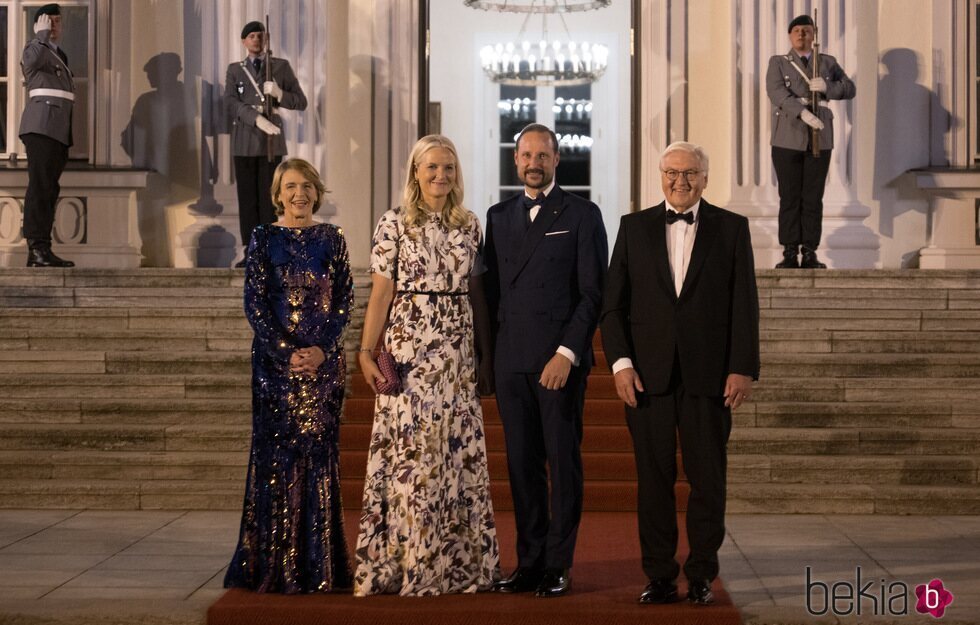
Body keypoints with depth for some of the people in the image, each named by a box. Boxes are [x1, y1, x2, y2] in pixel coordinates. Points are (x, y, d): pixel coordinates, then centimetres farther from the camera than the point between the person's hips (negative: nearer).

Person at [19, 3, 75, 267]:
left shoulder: (60, 55, 27)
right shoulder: (35, 49, 3)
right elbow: (32, 60, -23)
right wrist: (42, 34, -11)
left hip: (59, 131, 9)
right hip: (41, 127, -9)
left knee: (49, 189, 4)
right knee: (40, 186, -16)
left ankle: (39, 251, 4)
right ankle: (38, 247, -23)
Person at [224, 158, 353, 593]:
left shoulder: (332, 239, 8)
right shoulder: (263, 239, 3)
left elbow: (344, 299, 4)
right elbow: (254, 302, -3)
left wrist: (323, 349, -11)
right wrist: (286, 352, -13)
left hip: (324, 358, 2)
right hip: (276, 357, -2)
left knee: (319, 452, 3)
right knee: (276, 451, -1)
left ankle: (318, 563, 10)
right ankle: (273, 565, 6)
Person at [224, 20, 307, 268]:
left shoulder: (281, 66, 8)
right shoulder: (235, 70, 11)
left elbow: (301, 102, 6)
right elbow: (231, 102, -5)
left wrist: (279, 94, -14)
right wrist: (258, 119, -20)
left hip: (271, 141, -1)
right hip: (244, 142, 1)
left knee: (269, 197, -4)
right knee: (247, 197, 1)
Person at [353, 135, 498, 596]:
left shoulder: (469, 225, 10)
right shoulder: (394, 223, -2)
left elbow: (476, 292, 12)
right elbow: (381, 292, -5)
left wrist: (486, 354, 11)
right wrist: (366, 352, -11)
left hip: (458, 352, 4)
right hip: (410, 349, -4)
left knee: (458, 453, 6)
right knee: (409, 452, -1)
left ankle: (456, 559, 17)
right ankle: (401, 562, 9)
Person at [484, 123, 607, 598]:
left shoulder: (582, 215, 1)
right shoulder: (499, 216, 15)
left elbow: (592, 293, -5)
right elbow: (492, 288, 14)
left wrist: (566, 354, -13)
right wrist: (488, 354, 7)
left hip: (561, 359, -4)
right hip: (511, 359, 4)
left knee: (563, 461, 0)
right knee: (521, 462, 6)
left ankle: (559, 565, 7)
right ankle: (529, 563, 13)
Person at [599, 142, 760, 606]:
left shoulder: (731, 228, 6)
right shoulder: (634, 227, 9)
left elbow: (744, 305, 2)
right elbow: (613, 303, 6)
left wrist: (743, 368, -5)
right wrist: (620, 362, -5)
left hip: (708, 375, -1)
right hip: (648, 374, 1)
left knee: (707, 479, 3)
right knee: (653, 478, 4)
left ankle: (701, 575, 13)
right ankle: (659, 576, 12)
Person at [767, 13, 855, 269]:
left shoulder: (828, 63, 15)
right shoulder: (778, 63, 8)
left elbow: (849, 89, 5)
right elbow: (777, 91, -11)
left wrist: (827, 87, -16)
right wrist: (802, 112, -26)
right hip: (788, 139, -2)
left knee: (813, 198, 1)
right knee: (789, 197, -2)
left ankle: (810, 253, 4)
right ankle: (790, 254, 0)